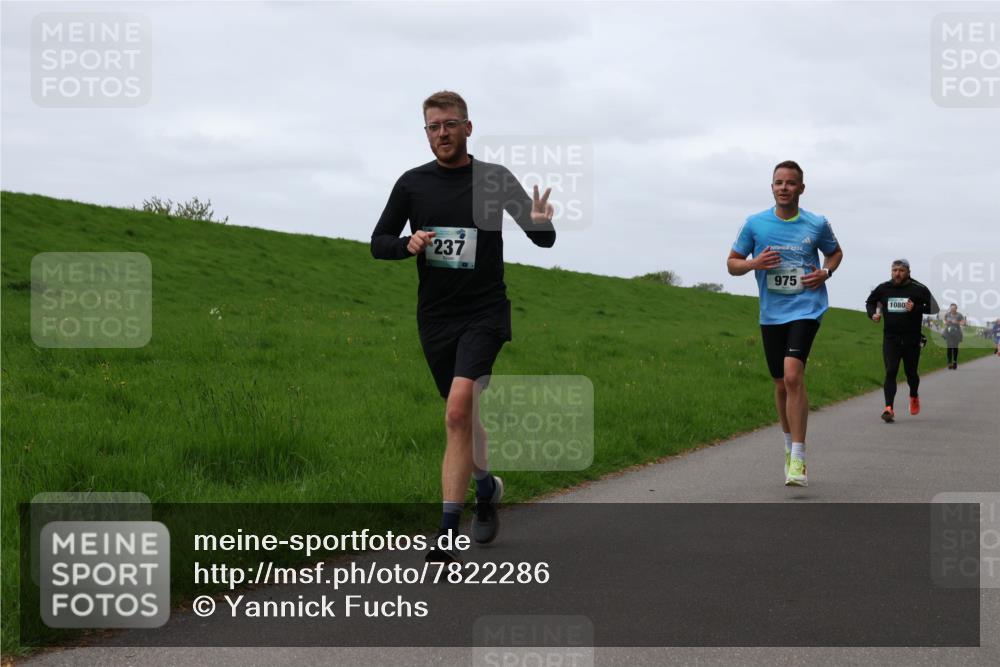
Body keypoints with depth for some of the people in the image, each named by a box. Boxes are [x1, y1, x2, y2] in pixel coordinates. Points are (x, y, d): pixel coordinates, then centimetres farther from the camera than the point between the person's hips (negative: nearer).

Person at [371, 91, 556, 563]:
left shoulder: (495, 179, -2)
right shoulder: (412, 184, 4)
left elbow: (545, 240, 2)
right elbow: (378, 243, 9)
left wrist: (541, 223, -23)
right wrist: (408, 244, -13)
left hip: (484, 312, -4)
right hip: (435, 317, 4)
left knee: (459, 411, -22)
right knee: (461, 417, 15)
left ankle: (447, 532, -22)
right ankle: (486, 486, 45)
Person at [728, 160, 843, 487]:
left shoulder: (817, 224, 0)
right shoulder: (755, 224, 2)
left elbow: (835, 252, 20)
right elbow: (732, 264, 9)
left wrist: (825, 272, -1)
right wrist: (754, 264, -12)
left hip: (806, 309, -3)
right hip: (771, 314, 3)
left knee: (793, 375, -21)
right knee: (781, 385, 11)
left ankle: (798, 459, -19)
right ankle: (790, 445, 36)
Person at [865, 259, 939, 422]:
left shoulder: (919, 289, -6)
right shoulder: (883, 289, 3)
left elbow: (934, 307, -7)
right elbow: (870, 302, 20)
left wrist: (916, 308, -22)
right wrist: (872, 314, 0)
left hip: (912, 339, -1)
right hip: (890, 338, 1)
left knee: (911, 373, 11)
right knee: (890, 372, -12)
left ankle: (914, 396, 43)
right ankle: (889, 408, -18)